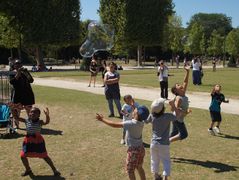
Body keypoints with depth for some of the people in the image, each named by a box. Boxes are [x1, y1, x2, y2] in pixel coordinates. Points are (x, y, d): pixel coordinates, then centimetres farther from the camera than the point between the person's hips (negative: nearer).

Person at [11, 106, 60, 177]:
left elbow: (47, 122, -34)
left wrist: (47, 115, -53)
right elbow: (16, 117, -5)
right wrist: (13, 110, -18)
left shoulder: (40, 122, -15)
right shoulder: (27, 121, -5)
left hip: (38, 141, -4)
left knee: (44, 156, 3)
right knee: (23, 156, 7)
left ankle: (54, 170, 18)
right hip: (28, 141, 4)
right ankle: (28, 170, 33)